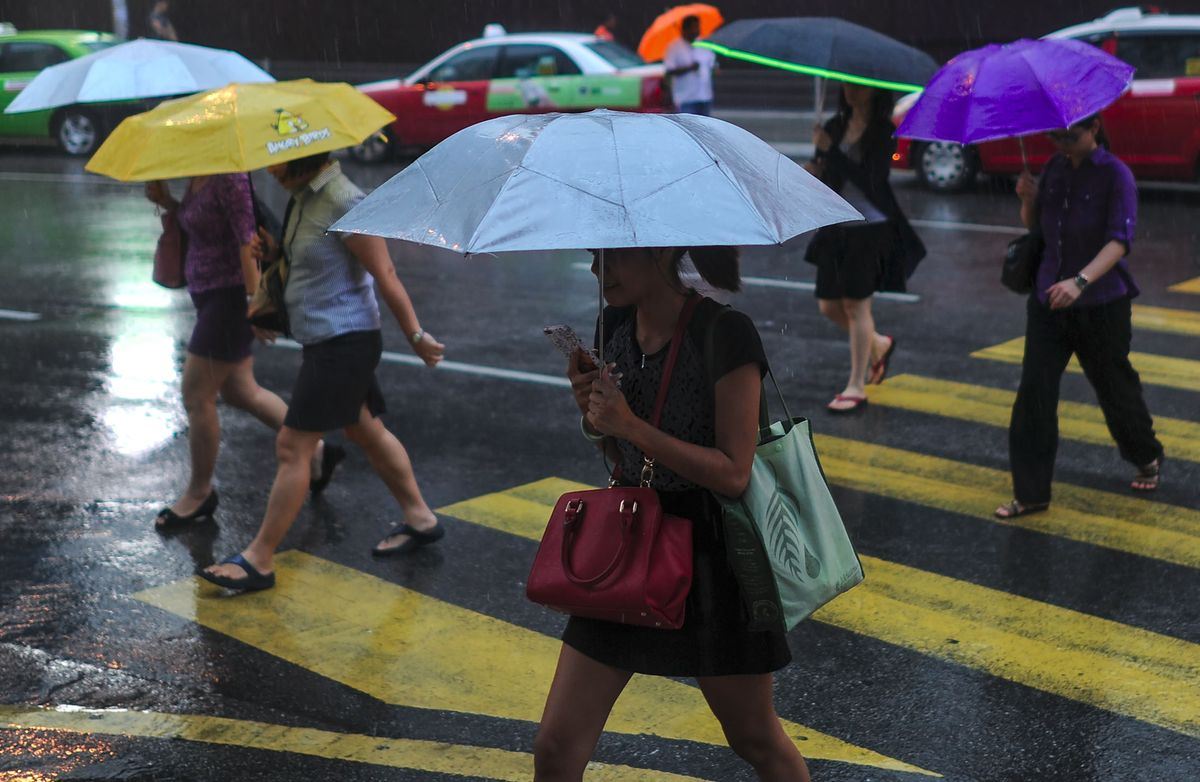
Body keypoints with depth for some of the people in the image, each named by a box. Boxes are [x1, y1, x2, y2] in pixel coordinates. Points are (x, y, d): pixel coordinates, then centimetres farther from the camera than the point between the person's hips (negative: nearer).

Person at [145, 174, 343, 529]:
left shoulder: (228, 177, -19)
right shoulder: (196, 178, 9)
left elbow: (246, 240, -20)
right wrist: (165, 200, 4)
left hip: (230, 296, -10)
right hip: (210, 296, 10)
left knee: (197, 396, -1)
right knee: (239, 391, 16)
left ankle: (199, 493, 15)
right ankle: (315, 452, 28)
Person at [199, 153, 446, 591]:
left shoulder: (343, 203, -20)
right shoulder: (303, 197, 8)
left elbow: (385, 274, -17)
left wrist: (416, 335, -13)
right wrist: (275, 253, 2)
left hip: (343, 344, -10)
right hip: (327, 340, 10)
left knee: (292, 447, -7)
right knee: (367, 432, 20)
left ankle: (259, 561, 0)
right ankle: (420, 519, 34)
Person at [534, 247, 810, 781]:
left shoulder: (726, 335, -17)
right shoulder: (615, 327, 3)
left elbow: (733, 474, -19)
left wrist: (629, 424, -23)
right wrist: (593, 417, -9)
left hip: (710, 554, -5)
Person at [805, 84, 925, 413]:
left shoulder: (883, 131, -11)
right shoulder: (836, 126, 6)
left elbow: (870, 180, -21)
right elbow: (822, 170, 10)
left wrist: (830, 149, -24)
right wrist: (815, 170, -14)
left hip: (872, 228, -6)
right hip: (837, 227, 6)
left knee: (856, 303, -5)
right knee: (829, 305, 9)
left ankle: (856, 387, 5)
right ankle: (879, 344, 37)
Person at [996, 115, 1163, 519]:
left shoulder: (1115, 174, -12)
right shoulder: (1055, 168, 5)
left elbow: (1119, 241, -22)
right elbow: (1033, 224, 14)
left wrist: (1080, 280, -37)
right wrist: (1028, 199, -8)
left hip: (1101, 304, -5)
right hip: (1048, 298, 5)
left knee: (1114, 386, 12)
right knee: (1034, 391, -4)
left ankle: (1148, 459, 41)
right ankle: (1031, 492, 2)